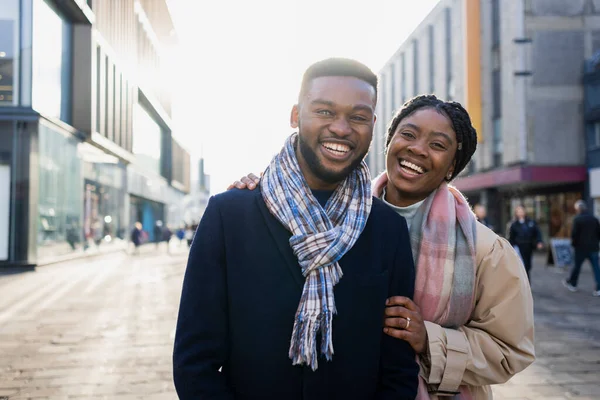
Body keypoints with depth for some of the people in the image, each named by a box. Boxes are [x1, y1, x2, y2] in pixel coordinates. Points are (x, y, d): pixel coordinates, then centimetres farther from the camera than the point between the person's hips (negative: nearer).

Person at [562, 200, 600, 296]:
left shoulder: (577, 219, -12)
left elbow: (574, 234, -13)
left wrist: (573, 243, 3)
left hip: (581, 247, -4)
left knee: (577, 266, 12)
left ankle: (572, 284, 27)